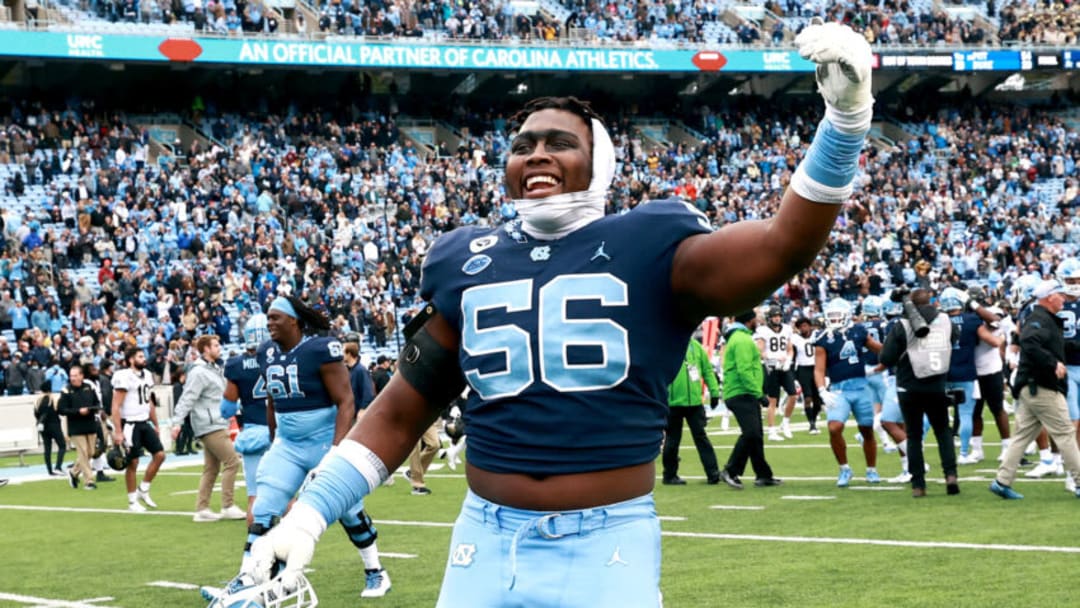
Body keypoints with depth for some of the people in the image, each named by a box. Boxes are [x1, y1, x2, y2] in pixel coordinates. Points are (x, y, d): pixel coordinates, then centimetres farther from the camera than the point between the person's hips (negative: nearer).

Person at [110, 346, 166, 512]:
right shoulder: (124, 378, -15)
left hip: (145, 423, 8)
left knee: (159, 454, 1)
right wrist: (118, 432, -20)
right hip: (130, 425, -8)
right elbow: (116, 407, -16)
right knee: (133, 463, -2)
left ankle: (143, 490, 15)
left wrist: (156, 425, 19)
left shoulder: (147, 375, 11)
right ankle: (132, 501, 9)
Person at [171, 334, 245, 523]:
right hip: (210, 427, -10)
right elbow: (187, 398, -19)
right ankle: (228, 507, -7)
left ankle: (201, 509, 11)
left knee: (211, 468, 9)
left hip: (217, 424, 10)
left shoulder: (214, 369, 16)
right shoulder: (198, 372, -13)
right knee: (231, 461, -10)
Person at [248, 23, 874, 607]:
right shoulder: (466, 266, 10)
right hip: (487, 541, 3)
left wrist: (845, 116, -27)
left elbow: (783, 246, -15)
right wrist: (307, 517, 7)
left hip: (609, 544, -3)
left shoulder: (646, 249, -1)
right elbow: (399, 414, 14)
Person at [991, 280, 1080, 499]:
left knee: (1022, 435, 8)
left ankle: (1002, 481, 7)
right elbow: (1029, 343, -30)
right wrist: (1053, 363, -28)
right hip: (1043, 389, -10)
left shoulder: (1047, 320, 20)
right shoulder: (1039, 320, -13)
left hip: (1031, 388, 10)